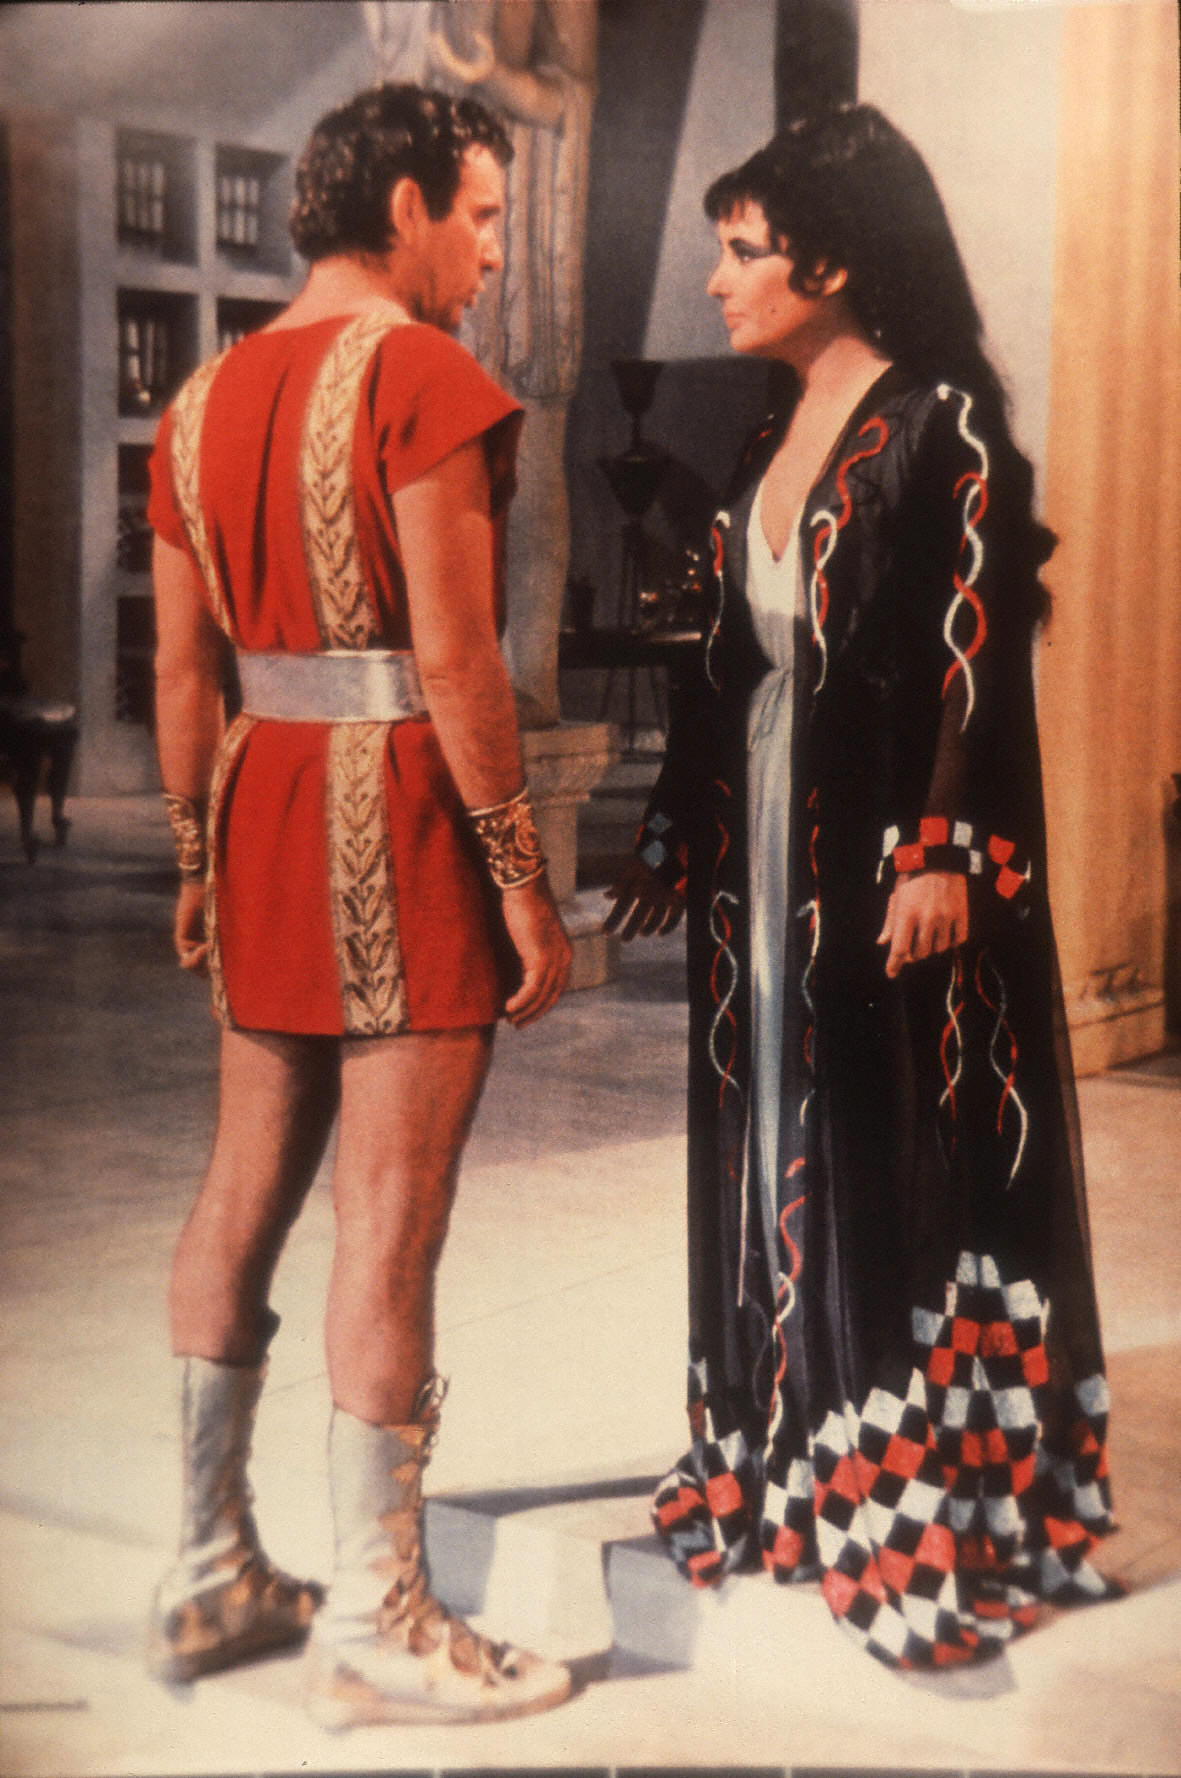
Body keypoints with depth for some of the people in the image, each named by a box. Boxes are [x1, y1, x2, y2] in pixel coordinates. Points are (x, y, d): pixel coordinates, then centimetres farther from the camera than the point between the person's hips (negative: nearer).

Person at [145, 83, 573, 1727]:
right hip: (403, 806, -8)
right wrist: (525, 881, -13)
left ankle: (212, 1575, 23)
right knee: (392, 1212, -3)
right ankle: (377, 1626, 6)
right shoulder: (422, 375, -9)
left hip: (262, 796, 8)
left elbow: (182, 668, 13)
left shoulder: (206, 397, 13)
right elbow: (455, 658, -16)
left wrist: (199, 863, 20)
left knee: (247, 1187, 13)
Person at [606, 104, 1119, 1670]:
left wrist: (943, 854, -21)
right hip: (767, 852, 8)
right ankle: (791, 1463, 25)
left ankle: (938, 1514, 8)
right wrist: (680, 836, 17)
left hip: (889, 863, -8)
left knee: (906, 1164, -2)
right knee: (774, 1142, 12)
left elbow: (980, 653, -15)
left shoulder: (944, 425, -9)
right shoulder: (774, 437, 13)